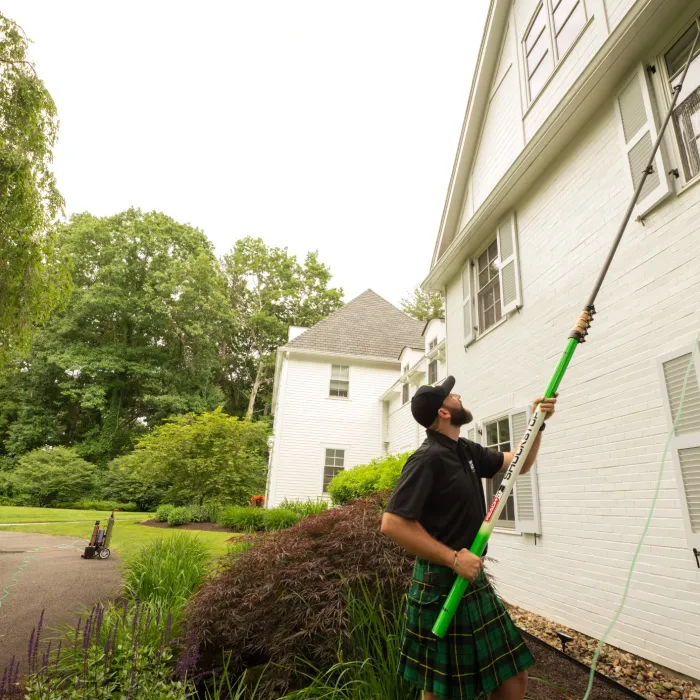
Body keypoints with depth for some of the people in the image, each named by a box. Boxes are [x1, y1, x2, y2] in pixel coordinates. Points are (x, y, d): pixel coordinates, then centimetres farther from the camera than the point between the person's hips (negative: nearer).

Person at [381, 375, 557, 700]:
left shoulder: (467, 451, 8)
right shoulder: (428, 458, -19)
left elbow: (519, 464, 20)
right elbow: (392, 523, -24)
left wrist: (536, 423, 7)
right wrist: (453, 558, -22)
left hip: (475, 581, 8)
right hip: (441, 586, -8)